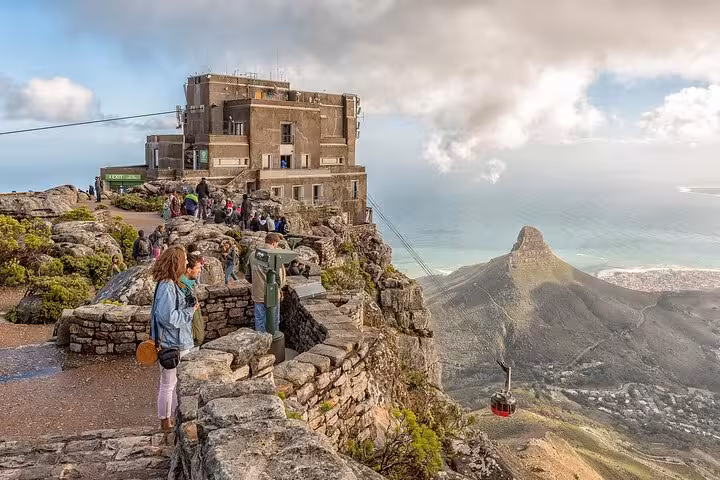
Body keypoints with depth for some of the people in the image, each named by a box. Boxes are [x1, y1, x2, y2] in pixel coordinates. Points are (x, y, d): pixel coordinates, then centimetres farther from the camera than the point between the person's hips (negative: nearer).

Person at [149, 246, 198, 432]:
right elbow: (168, 317, -26)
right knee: (168, 383, 6)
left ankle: (173, 416, 34)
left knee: (174, 382, 21)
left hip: (179, 342, 10)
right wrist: (189, 311, -17)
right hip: (170, 343, -10)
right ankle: (165, 421, 20)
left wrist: (190, 306, 3)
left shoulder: (171, 284, 8)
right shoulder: (166, 287, -23)